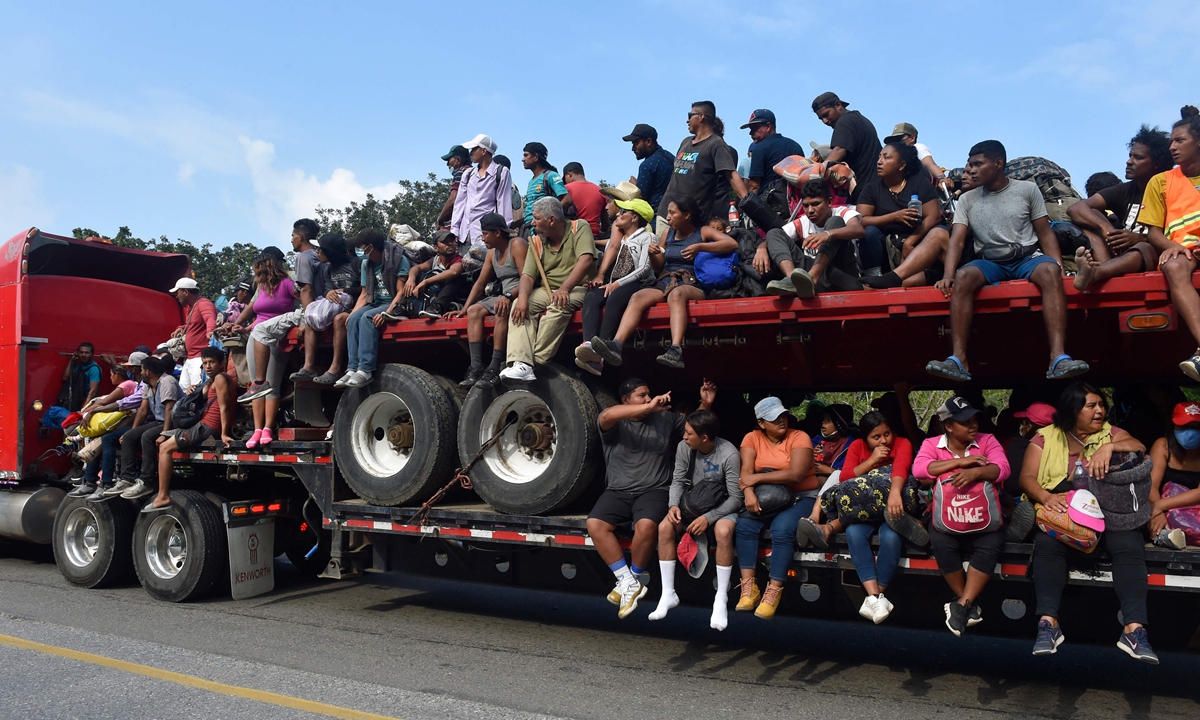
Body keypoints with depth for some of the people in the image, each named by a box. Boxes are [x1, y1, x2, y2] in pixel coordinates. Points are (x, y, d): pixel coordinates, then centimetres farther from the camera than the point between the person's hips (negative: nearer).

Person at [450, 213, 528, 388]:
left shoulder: (517, 245, -10)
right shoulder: (492, 252, 16)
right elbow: (479, 284, 16)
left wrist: (508, 296, -36)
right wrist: (463, 309, 7)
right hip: (504, 297, 9)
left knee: (502, 311, -35)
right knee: (473, 310, -8)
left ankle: (495, 368, -35)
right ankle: (476, 366, -21)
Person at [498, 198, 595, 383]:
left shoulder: (579, 228, -5)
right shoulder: (537, 242, 10)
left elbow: (586, 260, -21)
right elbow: (528, 275, 0)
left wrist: (564, 288, -32)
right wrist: (523, 296, -24)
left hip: (577, 289, -5)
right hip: (547, 290, 5)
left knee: (559, 306, -35)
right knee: (520, 306, -21)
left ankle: (537, 361, -28)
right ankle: (521, 363, -35)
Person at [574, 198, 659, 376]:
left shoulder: (646, 237, 7)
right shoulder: (618, 235, 27)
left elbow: (643, 269, -6)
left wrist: (618, 283, -17)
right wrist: (600, 277, -8)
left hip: (638, 284, -5)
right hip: (613, 283, 5)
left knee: (614, 299, -37)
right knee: (591, 298, -27)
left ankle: (600, 353, -50)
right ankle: (589, 345, -49)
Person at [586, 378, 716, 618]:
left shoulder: (665, 418, 9)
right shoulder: (614, 423, 0)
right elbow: (607, 415, -25)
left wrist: (705, 404, 0)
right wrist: (648, 407, -32)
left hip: (654, 490, 0)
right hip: (618, 491, 1)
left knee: (646, 525, -32)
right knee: (595, 524, -25)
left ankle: (630, 582, -8)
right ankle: (629, 583, -15)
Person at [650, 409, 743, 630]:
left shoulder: (729, 454, -23)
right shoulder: (683, 448, -8)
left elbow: (736, 497, -21)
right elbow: (678, 481, 1)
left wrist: (708, 517, -30)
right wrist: (673, 505, -19)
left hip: (722, 505, -4)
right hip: (692, 503, 5)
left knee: (723, 532, -37)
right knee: (664, 527, -21)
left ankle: (721, 599, -22)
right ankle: (668, 594, -10)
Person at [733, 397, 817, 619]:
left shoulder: (799, 437, -7)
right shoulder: (752, 438, 4)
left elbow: (795, 474, -21)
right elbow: (746, 471, -9)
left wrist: (757, 477, -22)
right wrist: (749, 493, -30)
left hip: (801, 497, -3)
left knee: (782, 529, -31)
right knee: (745, 524, -24)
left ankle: (773, 591, -25)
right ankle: (748, 588, -21)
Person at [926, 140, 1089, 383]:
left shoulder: (1027, 189, 8)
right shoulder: (967, 200, 10)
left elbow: (1045, 233, 6)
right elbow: (957, 240, -1)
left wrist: (1060, 268, -10)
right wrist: (948, 274, -19)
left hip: (1027, 258, -1)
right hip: (990, 263, 1)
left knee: (1049, 271, -35)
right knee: (963, 276, -33)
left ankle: (1059, 358, -45)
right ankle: (958, 360, -40)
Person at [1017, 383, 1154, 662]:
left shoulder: (1109, 433, 15)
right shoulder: (1046, 437, 8)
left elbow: (1140, 448, -4)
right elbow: (1027, 477, -2)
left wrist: (1109, 447, -23)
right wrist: (1045, 497, -23)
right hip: (1061, 511, -2)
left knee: (1129, 547, -29)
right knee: (1047, 544, -32)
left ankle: (1134, 629, -32)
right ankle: (1048, 623, -35)